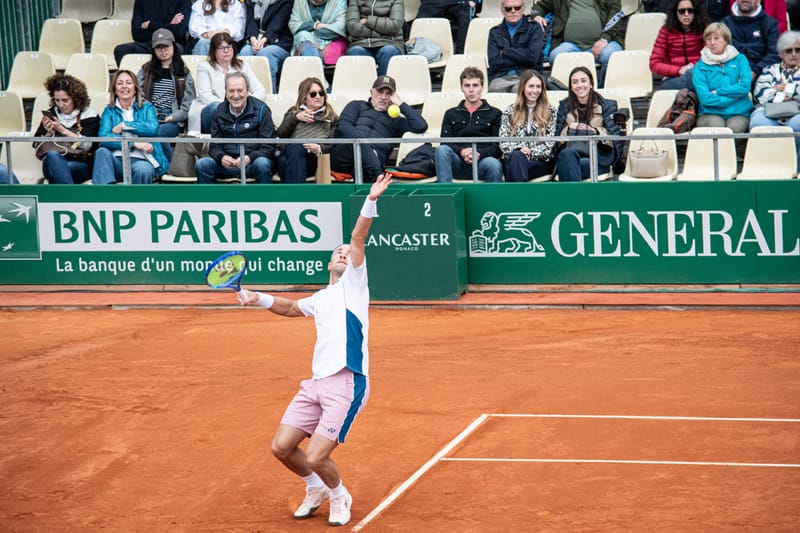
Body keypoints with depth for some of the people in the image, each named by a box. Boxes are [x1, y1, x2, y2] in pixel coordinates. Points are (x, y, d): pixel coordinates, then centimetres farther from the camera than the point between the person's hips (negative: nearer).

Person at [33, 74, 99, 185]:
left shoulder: (89, 115, 7)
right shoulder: (51, 114, 16)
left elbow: (87, 145, -8)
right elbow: (37, 145, 12)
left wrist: (62, 130, -12)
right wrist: (49, 133, -8)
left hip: (81, 164, -3)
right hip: (53, 161, 3)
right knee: (53, 155, -34)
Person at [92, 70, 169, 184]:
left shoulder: (146, 107, 15)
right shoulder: (109, 111, 16)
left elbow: (153, 128, -7)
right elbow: (103, 137, -3)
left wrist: (124, 125, -3)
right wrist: (133, 143, -12)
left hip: (141, 160, -2)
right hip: (117, 160, 2)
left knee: (143, 170, -36)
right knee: (102, 152, -31)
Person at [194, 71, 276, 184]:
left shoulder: (261, 110, -3)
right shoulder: (219, 112, 8)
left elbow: (268, 147, -5)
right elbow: (215, 146, 8)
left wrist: (249, 158, -25)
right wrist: (221, 157, -17)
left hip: (252, 162, -3)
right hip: (227, 163, 3)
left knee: (262, 164, -37)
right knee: (201, 165, -23)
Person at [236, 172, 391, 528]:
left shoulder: (353, 283, 6)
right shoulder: (319, 299, 23)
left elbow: (358, 238, -9)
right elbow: (291, 308, 45)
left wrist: (370, 202, -22)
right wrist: (257, 298, 31)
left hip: (346, 383, -7)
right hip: (316, 382, 7)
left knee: (316, 457, -12)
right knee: (282, 447, 3)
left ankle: (339, 496, 18)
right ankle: (315, 489, 30)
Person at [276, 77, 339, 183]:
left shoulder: (331, 117, 29)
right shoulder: (293, 112, 35)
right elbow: (281, 134, 15)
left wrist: (319, 148, -10)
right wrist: (296, 118, 0)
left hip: (311, 159, -1)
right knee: (295, 147, -38)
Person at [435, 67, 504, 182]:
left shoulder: (494, 114, 18)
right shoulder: (451, 114, 24)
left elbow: (497, 146, 7)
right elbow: (445, 142, 9)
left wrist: (479, 154, -14)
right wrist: (462, 152, -13)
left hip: (483, 160, -2)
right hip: (458, 162, 2)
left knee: (494, 164, -38)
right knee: (442, 150, -32)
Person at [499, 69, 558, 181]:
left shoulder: (550, 111, 11)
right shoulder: (510, 112, 14)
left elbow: (550, 143, 2)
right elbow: (503, 141, 5)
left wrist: (531, 152, -14)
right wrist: (519, 148, -16)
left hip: (541, 163, -1)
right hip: (512, 160, 1)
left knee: (517, 159, -34)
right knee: (516, 156, -35)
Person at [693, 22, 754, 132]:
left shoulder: (739, 59, 12)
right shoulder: (700, 67, 6)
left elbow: (745, 87, -1)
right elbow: (705, 98, -6)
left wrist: (717, 92, -3)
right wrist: (734, 96, -4)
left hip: (738, 112, 1)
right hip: (711, 112, -1)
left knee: (735, 127, -34)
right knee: (716, 125, -36)